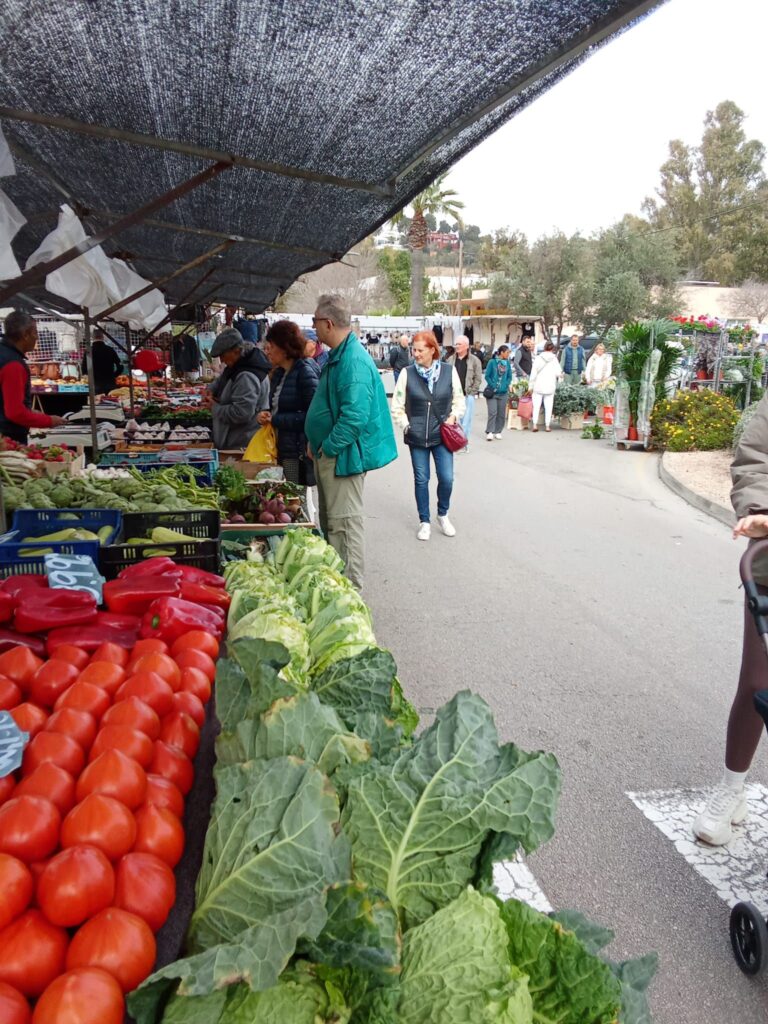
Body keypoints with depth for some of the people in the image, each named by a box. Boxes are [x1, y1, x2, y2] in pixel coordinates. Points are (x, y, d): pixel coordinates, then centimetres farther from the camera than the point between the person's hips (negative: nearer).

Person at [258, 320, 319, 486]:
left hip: (300, 452, -8)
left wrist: (275, 420, -15)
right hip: (282, 449, 8)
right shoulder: (278, 374, 14)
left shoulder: (305, 371, -12)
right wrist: (266, 415, 0)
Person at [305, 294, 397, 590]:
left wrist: (328, 448, -20)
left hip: (342, 455, -11)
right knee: (330, 521, 19)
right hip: (329, 454, 11)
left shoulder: (354, 361, -22)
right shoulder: (339, 356, 12)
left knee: (344, 523, -3)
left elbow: (355, 416, -29)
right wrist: (317, 442, 14)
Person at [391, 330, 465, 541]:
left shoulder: (449, 371, -3)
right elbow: (397, 406, 3)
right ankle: (424, 522, 23)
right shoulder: (407, 374, -4)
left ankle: (443, 515, 25)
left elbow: (459, 399, 8)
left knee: (446, 478, -2)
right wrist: (406, 425, -4)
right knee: (421, 480, 8)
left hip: (441, 435, 0)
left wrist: (454, 416, -8)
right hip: (417, 437, 0)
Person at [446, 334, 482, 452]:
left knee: (466, 420, -1)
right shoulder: (450, 360, 10)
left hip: (468, 396, -3)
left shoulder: (474, 360, -1)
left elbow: (478, 379, -2)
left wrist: (471, 392, -7)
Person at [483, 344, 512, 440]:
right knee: (492, 412, -11)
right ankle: (489, 432, -8)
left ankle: (498, 432, 16)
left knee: (501, 413, 6)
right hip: (492, 392, -4)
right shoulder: (492, 362, -5)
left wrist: (506, 386, -3)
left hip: (503, 393, 4)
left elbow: (509, 377, 12)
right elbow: (487, 376, -4)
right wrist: (493, 386, -11)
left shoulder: (507, 363, 6)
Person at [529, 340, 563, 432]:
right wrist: (561, 375, 17)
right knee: (548, 407, 4)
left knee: (536, 406, 4)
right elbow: (558, 373, -7)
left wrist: (531, 386, 3)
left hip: (538, 386, 0)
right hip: (550, 387, 0)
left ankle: (535, 424, -3)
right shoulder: (554, 359, -3)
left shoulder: (538, 358, -2)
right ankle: (547, 426, 5)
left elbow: (533, 373, -3)